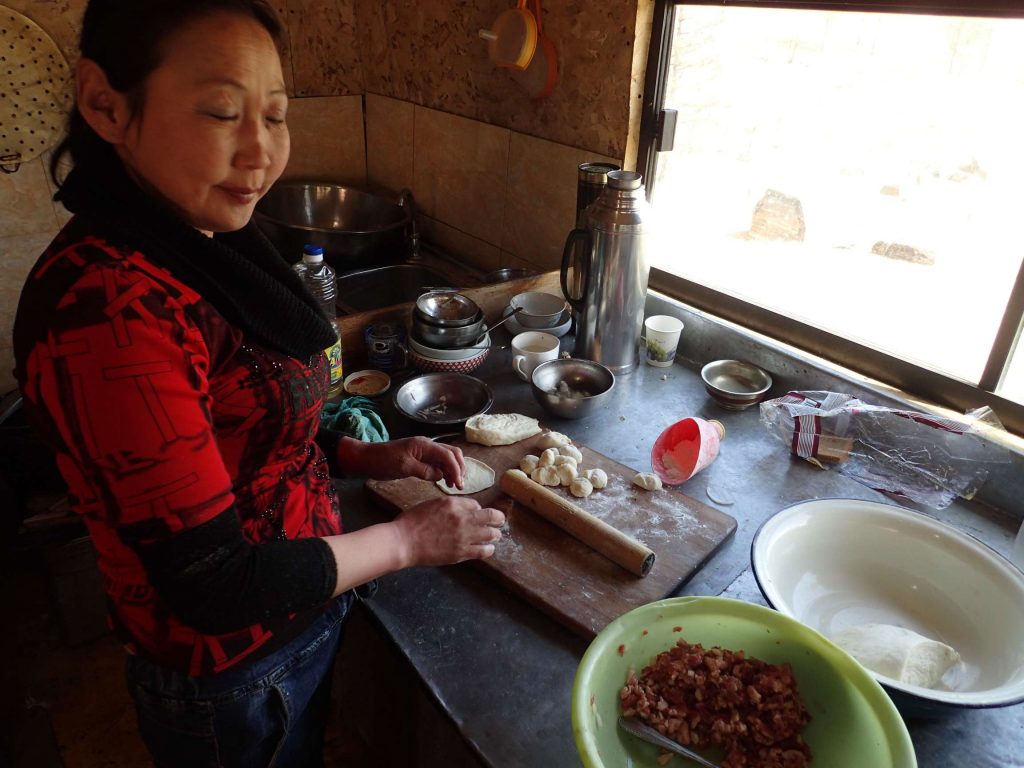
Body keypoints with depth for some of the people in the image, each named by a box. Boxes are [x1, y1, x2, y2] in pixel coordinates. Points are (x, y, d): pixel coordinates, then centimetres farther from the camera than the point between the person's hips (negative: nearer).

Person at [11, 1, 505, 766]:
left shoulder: (203, 250, -3)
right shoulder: (110, 306, -31)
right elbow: (218, 584, -28)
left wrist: (366, 457, -3)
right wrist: (406, 540, -16)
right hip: (236, 680, -7)